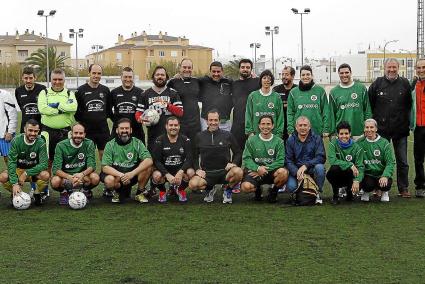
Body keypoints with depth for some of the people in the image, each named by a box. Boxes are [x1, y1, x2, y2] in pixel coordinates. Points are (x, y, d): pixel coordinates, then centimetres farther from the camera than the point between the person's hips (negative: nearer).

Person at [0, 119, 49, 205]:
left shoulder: (41, 142, -16)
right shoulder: (16, 140, -15)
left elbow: (44, 164, -21)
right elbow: (11, 162, -21)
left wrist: (26, 173, -32)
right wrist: (14, 183, -32)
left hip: (34, 170, -1)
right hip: (19, 169, 1)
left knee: (45, 175, -33)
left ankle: (37, 194, -2)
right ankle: (16, 195, 1)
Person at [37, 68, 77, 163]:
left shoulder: (69, 94, 9)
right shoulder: (44, 93, 7)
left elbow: (73, 107, -13)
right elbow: (42, 109, -12)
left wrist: (56, 105, -13)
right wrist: (62, 109, -10)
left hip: (65, 132, 1)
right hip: (48, 132, -1)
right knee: (48, 160, 2)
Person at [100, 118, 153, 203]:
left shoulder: (137, 143, -4)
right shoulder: (110, 145, -5)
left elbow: (149, 160, -18)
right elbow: (105, 167, -14)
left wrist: (132, 173, -31)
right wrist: (121, 175, -31)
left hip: (132, 175, 2)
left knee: (147, 166, -24)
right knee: (109, 180, -35)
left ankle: (140, 193, -3)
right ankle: (116, 192, 2)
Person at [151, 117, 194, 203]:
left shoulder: (185, 140, -2)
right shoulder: (160, 141, -5)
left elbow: (189, 159, -10)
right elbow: (156, 161, -11)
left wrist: (181, 172, -30)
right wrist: (167, 175, -26)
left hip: (180, 170, 1)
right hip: (164, 170, -1)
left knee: (191, 173, -31)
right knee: (157, 176, -35)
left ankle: (180, 189, 3)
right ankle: (162, 191, 3)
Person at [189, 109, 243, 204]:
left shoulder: (228, 135, 5)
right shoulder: (200, 136, 7)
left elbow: (238, 153, 11)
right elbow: (195, 156, 13)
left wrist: (234, 163, -8)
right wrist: (198, 169, -3)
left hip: (224, 171, -1)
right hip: (207, 173, 1)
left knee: (238, 172, -33)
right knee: (192, 184, -29)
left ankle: (227, 189, 1)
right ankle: (209, 189, 9)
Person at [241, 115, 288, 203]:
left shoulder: (278, 141, 5)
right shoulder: (251, 140, 6)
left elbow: (280, 161, -5)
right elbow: (246, 158, -2)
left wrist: (266, 169, -15)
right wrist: (257, 168, -19)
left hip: (272, 171, 0)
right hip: (254, 171, 0)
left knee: (283, 172, -34)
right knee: (246, 187, -30)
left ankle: (274, 190, 0)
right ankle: (257, 190, 11)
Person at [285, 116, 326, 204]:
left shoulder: (316, 138, -1)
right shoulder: (290, 140, 2)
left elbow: (321, 157, -12)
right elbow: (288, 160, -4)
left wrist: (306, 165, -26)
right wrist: (296, 172, -24)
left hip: (312, 169, 0)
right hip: (296, 170, 0)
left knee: (319, 167, -34)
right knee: (291, 187, -28)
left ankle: (317, 193, -10)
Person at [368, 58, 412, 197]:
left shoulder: (405, 84, 4)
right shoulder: (377, 84, 2)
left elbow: (409, 104, 9)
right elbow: (369, 105, 5)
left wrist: (407, 121, 5)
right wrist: (373, 121, 2)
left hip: (400, 129, 1)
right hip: (381, 129, 0)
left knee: (402, 161, 6)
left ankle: (404, 188, 15)